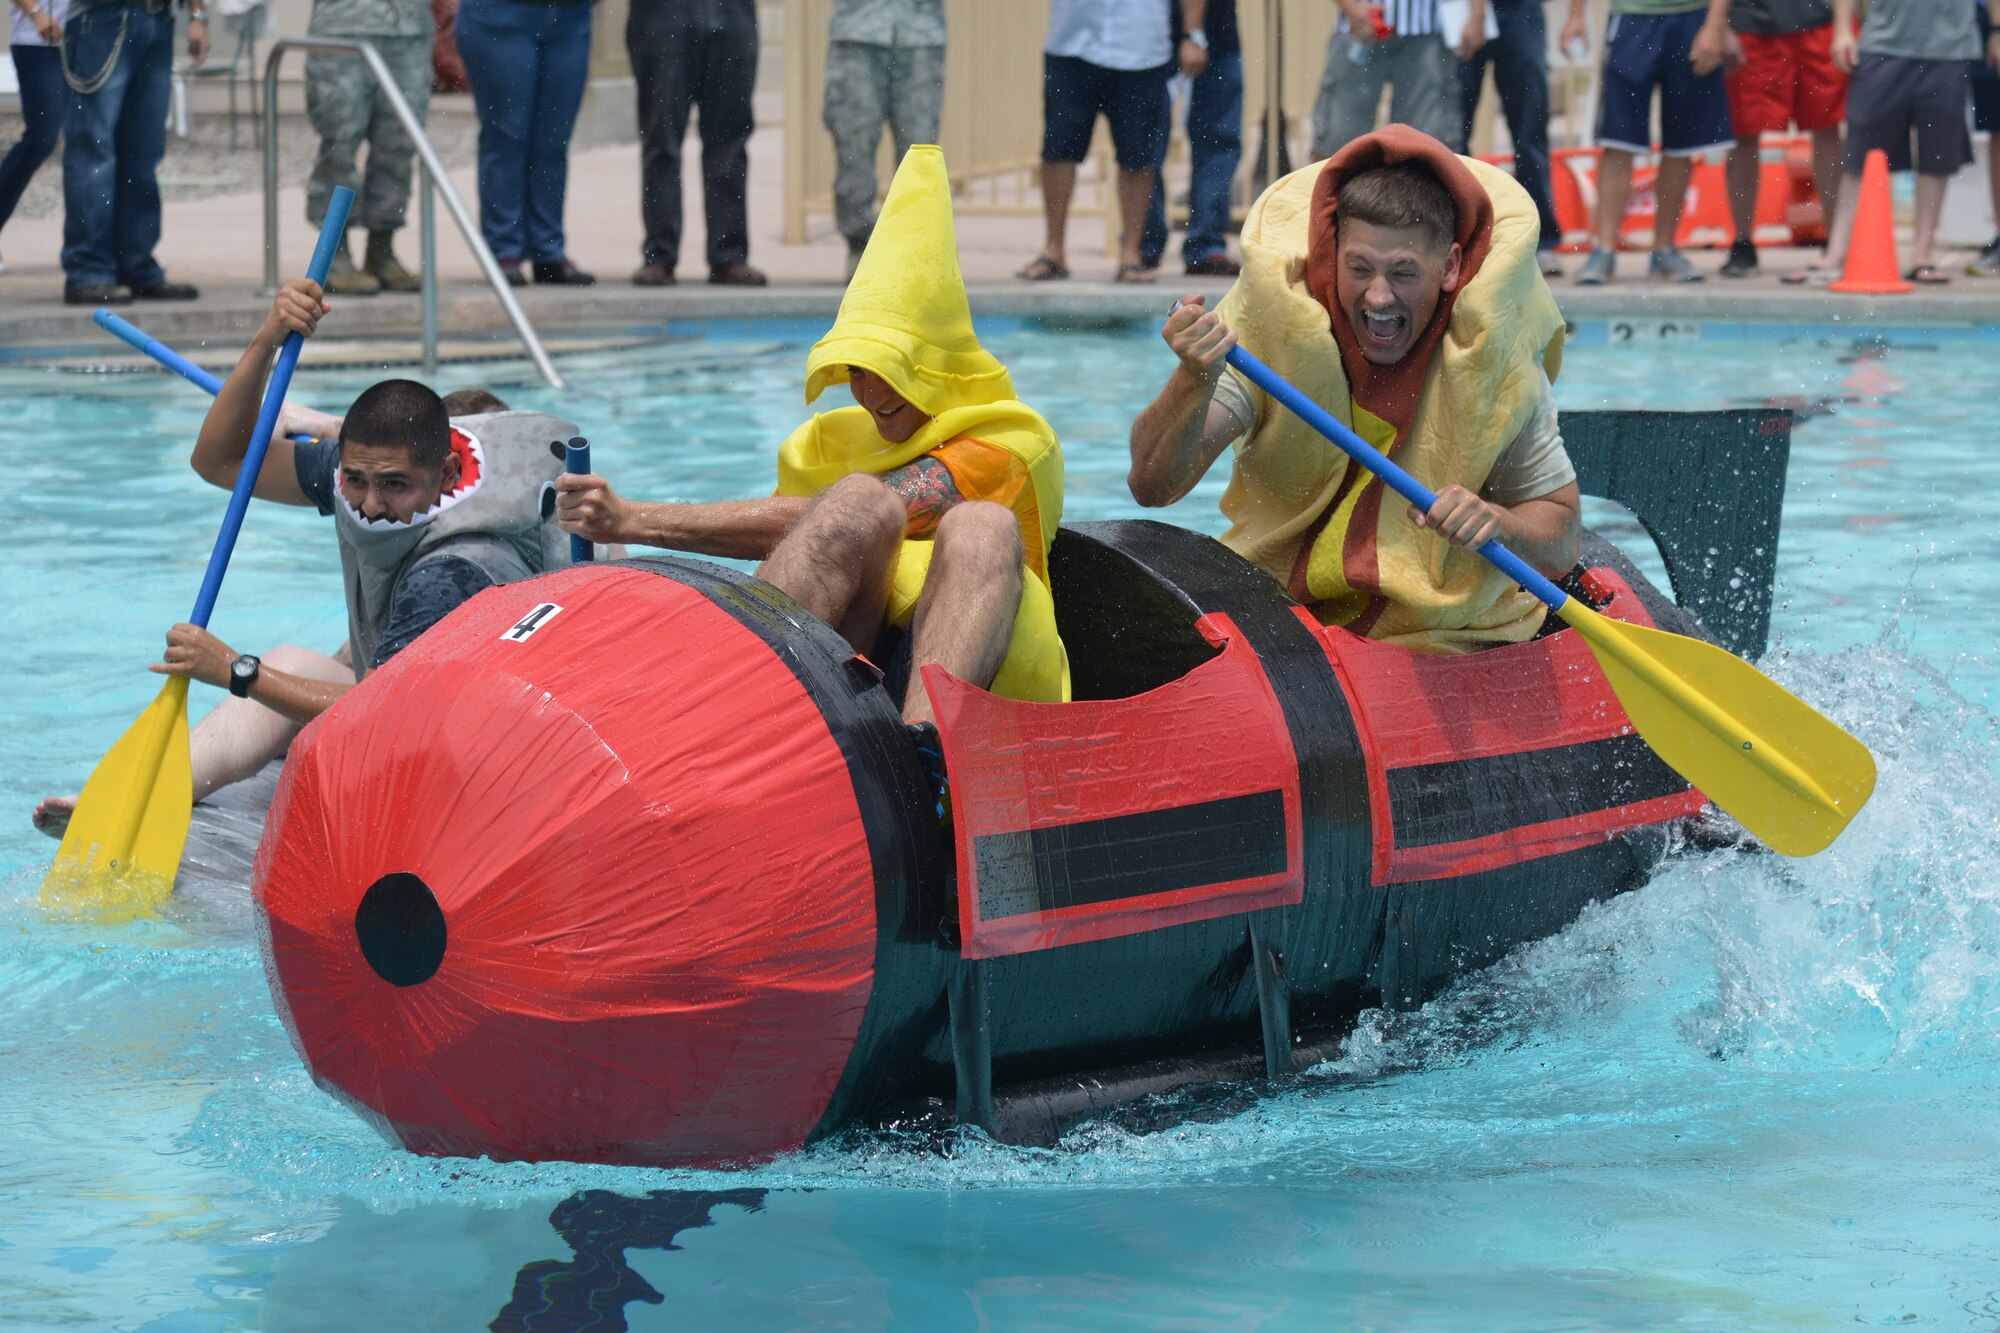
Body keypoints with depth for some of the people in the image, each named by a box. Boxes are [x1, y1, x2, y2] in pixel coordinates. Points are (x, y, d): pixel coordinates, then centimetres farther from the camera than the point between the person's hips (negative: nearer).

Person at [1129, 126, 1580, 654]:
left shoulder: (1498, 358, -6)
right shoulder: (1272, 322, -8)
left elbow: (1562, 544, 1)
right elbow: (1153, 486, -17)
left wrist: (1499, 524, -22)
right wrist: (1195, 379, -35)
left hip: (1442, 643, -1)